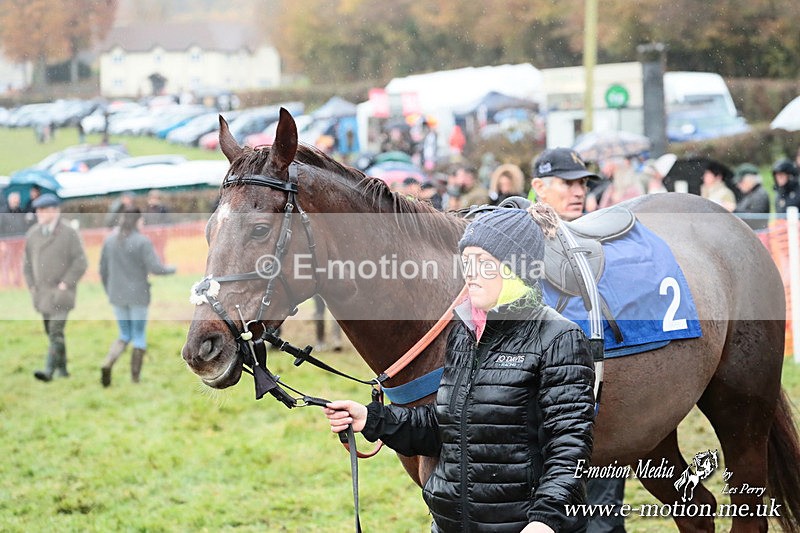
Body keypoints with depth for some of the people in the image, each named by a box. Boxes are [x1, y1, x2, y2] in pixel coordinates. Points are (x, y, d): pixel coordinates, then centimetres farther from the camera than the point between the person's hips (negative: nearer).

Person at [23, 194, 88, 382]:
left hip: (61, 292, -6)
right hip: (41, 293, 6)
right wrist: (31, 285, 8)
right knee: (51, 332, 11)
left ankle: (49, 370, -21)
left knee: (56, 331, -15)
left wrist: (65, 284, -12)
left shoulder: (68, 233, -7)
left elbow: (80, 262, -8)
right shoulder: (33, 233, 9)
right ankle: (62, 368, 22)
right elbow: (27, 262, 18)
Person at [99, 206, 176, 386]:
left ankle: (108, 363, -10)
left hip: (117, 296, 4)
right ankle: (135, 379, 10)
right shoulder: (142, 242, -12)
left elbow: (103, 270, 8)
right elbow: (155, 268, -16)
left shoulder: (109, 240, 3)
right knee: (139, 336, 10)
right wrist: (172, 269, 4)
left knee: (124, 336, 16)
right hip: (138, 295, -4)